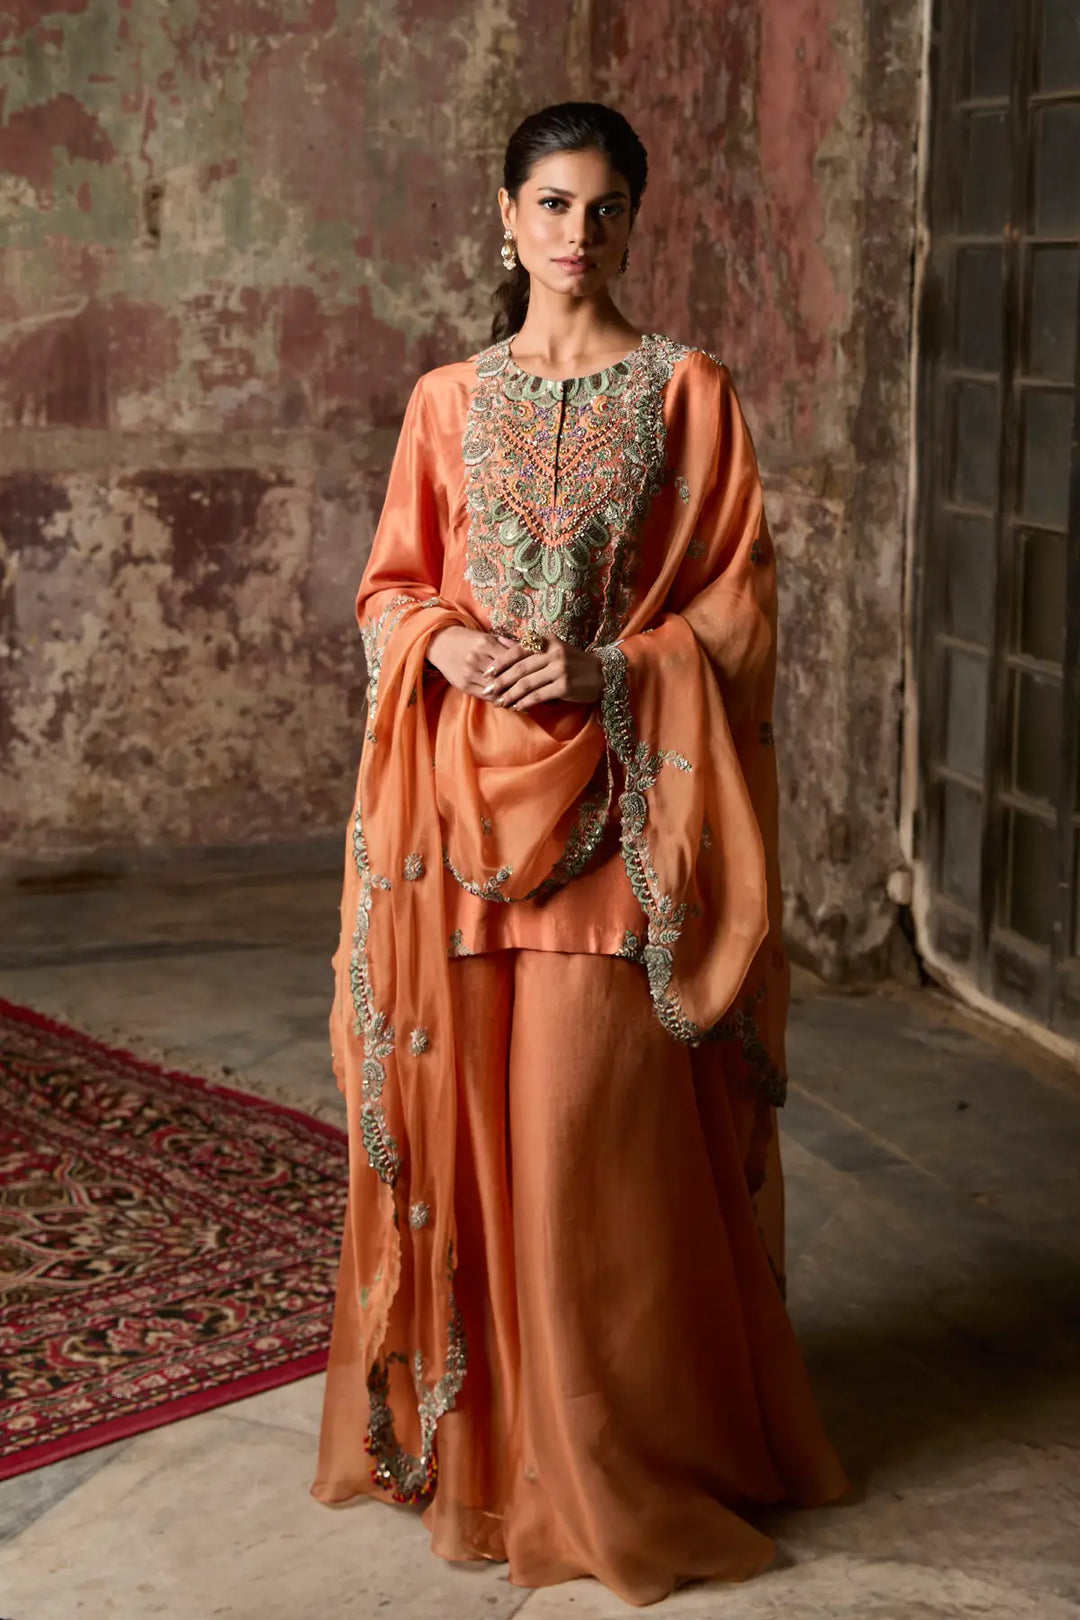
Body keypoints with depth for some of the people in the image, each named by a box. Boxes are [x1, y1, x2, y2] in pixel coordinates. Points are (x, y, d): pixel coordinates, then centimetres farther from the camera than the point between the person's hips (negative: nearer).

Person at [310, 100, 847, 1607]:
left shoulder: (688, 391, 2)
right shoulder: (448, 400, 11)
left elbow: (740, 603, -1)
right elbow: (391, 586, 12)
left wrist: (606, 668, -15)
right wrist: (449, 644, -9)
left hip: (619, 798, -3)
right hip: (466, 789, 3)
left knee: (598, 1125, -3)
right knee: (459, 1102, 6)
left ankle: (617, 1450, 12)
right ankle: (465, 1415, 23)